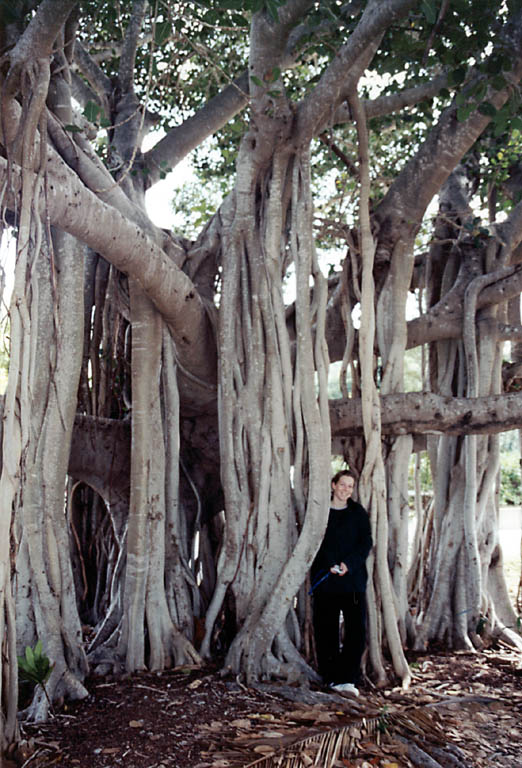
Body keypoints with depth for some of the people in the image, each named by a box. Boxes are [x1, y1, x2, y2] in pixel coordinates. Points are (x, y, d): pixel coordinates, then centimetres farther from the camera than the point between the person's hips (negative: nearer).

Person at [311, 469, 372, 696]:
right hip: (325, 578, 0)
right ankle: (330, 676, 15)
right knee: (326, 629, 3)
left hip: (353, 577, 1)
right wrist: (329, 565, -14)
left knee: (357, 629, -8)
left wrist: (349, 563, -13)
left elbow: (366, 542, 3)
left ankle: (345, 678, -6)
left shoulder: (358, 513, 10)